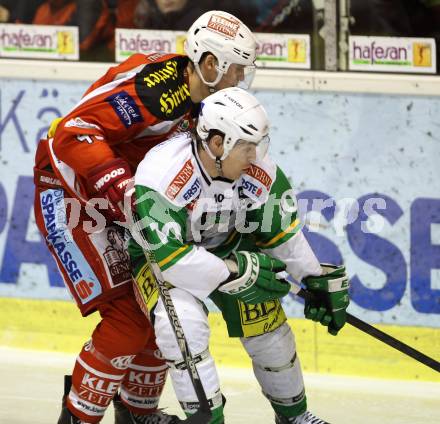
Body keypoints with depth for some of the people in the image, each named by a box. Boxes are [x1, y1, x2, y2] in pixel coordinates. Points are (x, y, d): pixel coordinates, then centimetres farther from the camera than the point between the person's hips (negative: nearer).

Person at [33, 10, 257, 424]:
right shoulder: (157, 87, -27)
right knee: (127, 315, -15)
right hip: (69, 196, -10)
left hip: (113, 204, 10)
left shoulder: (193, 97, 3)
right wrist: (119, 184, -42)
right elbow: (76, 131, -34)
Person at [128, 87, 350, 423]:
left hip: (229, 249, 5)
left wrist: (320, 281, 2)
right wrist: (237, 273, -32)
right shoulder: (161, 175, -36)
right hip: (158, 256, -5)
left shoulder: (260, 172, -19)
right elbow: (169, 255, -36)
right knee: (182, 321, -30)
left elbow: (282, 232, -2)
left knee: (268, 329, -1)